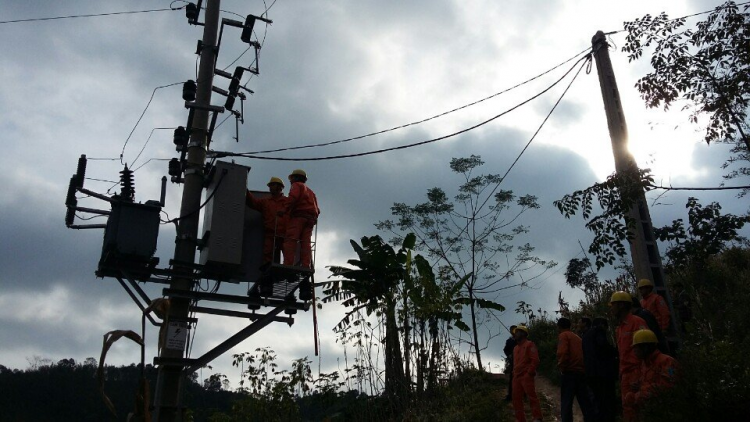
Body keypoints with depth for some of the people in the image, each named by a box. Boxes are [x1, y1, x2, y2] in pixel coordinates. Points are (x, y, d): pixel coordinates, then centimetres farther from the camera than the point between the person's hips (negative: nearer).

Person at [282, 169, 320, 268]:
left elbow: (293, 198, -11)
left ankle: (288, 265, -29)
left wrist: (286, 211, -6)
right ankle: (306, 266, -18)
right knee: (306, 242, -3)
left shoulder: (297, 185, 11)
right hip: (311, 218, 7)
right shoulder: (310, 191, 35)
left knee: (290, 240, -15)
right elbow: (317, 210, 25)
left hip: (298, 216, -7)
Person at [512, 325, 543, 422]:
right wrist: (514, 374, 13)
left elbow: (535, 360, -10)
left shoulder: (529, 344, -1)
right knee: (516, 399, 5)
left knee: (532, 396, -10)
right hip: (517, 377, 8)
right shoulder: (516, 348, 22)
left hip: (526, 376, -8)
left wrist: (529, 373, -15)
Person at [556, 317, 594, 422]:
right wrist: (582, 368, 17)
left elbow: (562, 353, -17)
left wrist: (561, 366, -5)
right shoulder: (577, 337, 21)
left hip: (569, 372, -7)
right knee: (585, 402, 10)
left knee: (566, 403, -3)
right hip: (582, 372, 7)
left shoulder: (563, 335, -2)